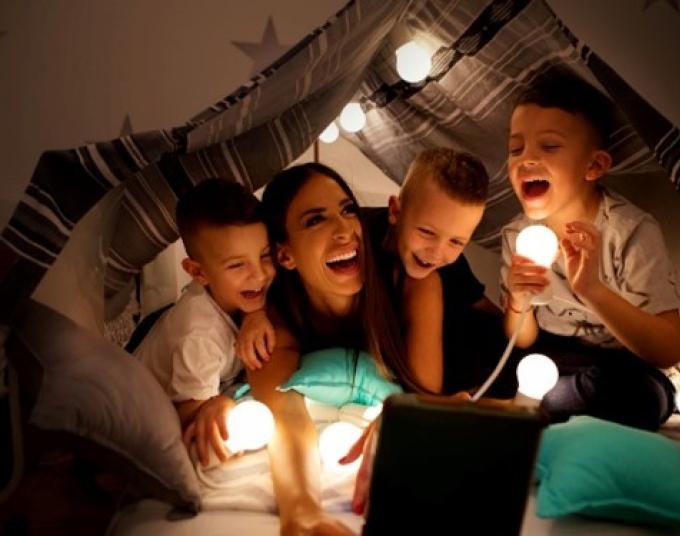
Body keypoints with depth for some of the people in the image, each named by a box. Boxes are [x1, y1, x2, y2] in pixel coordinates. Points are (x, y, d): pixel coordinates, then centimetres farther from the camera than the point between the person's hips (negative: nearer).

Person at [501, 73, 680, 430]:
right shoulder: (517, 236, -5)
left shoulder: (632, 232, -19)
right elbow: (522, 342, 0)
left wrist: (592, 290, -39)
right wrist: (518, 304, -24)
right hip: (551, 364, 3)